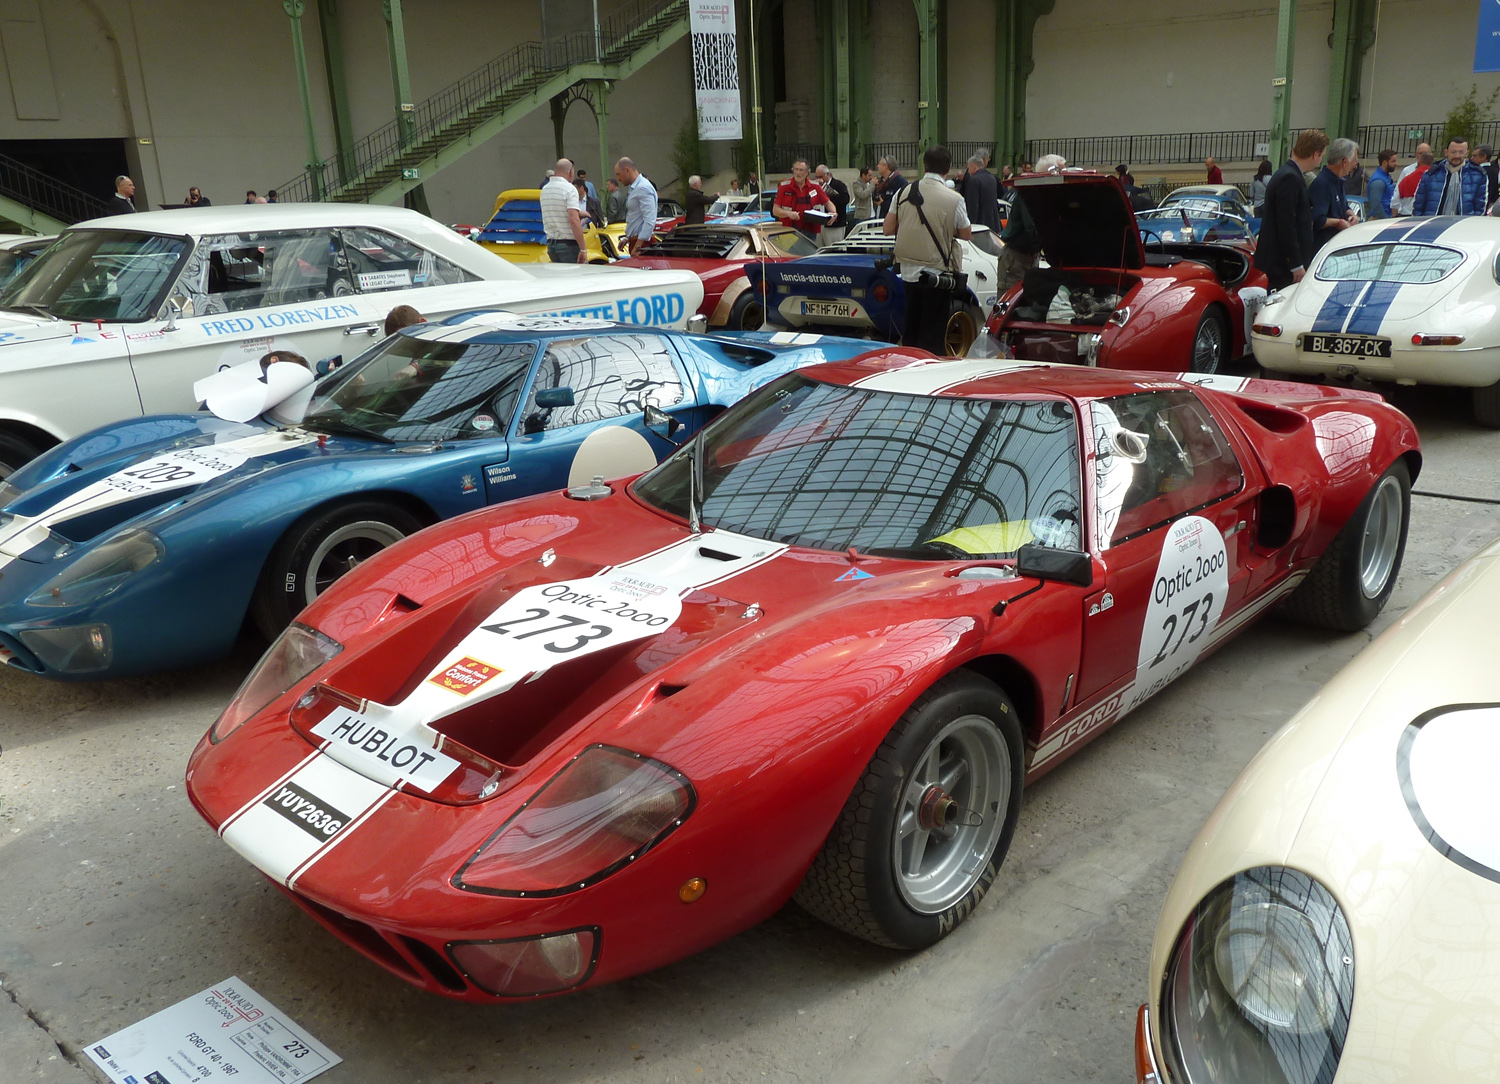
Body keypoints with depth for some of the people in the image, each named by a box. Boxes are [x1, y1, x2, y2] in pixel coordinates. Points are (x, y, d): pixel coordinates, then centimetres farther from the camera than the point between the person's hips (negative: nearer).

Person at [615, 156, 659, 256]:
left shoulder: (643, 188, -14)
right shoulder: (633, 189, 17)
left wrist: (638, 246, -25)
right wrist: (628, 238, 18)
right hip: (635, 241, 10)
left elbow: (650, 220, -23)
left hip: (642, 242, -10)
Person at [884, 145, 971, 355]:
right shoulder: (954, 199, -11)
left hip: (908, 272, 4)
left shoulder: (903, 193, -1)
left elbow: (887, 228, 5)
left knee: (910, 329, 17)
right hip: (937, 273, -4)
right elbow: (966, 234, 0)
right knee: (933, 332, 3)